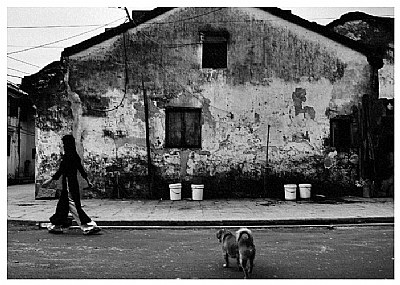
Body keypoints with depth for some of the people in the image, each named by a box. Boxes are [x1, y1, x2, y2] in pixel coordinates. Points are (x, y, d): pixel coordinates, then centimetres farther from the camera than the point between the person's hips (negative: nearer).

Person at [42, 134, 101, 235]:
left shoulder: (67, 156, -15)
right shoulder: (75, 156, 11)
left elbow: (61, 170, -18)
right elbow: (81, 169, 17)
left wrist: (50, 180, -16)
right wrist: (88, 181, 23)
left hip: (69, 183, -9)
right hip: (74, 182, 9)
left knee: (73, 205, -6)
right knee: (62, 204, 15)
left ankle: (89, 226, -7)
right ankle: (56, 226, 24)